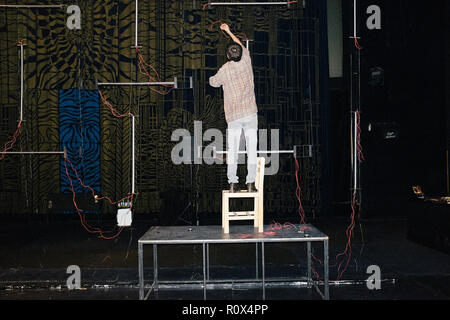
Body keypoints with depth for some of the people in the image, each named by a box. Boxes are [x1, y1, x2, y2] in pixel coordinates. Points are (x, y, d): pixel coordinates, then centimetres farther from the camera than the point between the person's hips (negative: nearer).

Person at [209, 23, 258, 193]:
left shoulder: (224, 70, -2)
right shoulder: (246, 61, 3)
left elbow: (213, 82, 18)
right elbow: (241, 46, 24)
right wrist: (229, 32, 35)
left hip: (233, 116, -1)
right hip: (250, 113, 1)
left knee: (232, 150, 5)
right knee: (251, 149, 1)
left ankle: (233, 183, 3)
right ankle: (250, 183, -1)